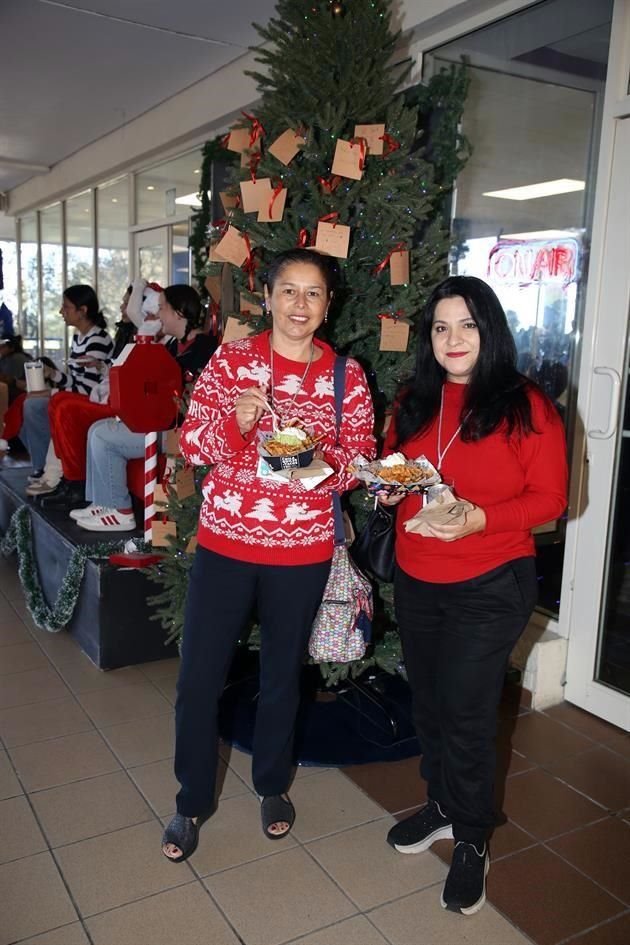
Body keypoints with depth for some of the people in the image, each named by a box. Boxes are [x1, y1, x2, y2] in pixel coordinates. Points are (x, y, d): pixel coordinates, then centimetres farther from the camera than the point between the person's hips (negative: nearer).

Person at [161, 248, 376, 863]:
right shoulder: (230, 360, -2)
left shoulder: (346, 374, -1)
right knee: (198, 678, 5)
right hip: (224, 542, 0)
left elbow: (361, 461, 0)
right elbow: (191, 443, -3)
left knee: (282, 673, 17)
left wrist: (321, 463, -21)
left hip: (303, 551, 1)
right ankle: (193, 800, 31)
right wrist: (235, 422, -23)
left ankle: (272, 784, 43)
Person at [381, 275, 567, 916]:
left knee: (466, 714, 3)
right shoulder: (413, 402, 5)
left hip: (489, 586, -5)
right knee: (428, 704, 17)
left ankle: (471, 841, 26)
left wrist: (479, 518, -24)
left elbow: (549, 498, -10)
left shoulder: (525, 405, -10)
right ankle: (442, 804, 41)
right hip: (415, 581, 5)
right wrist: (391, 490, -5)